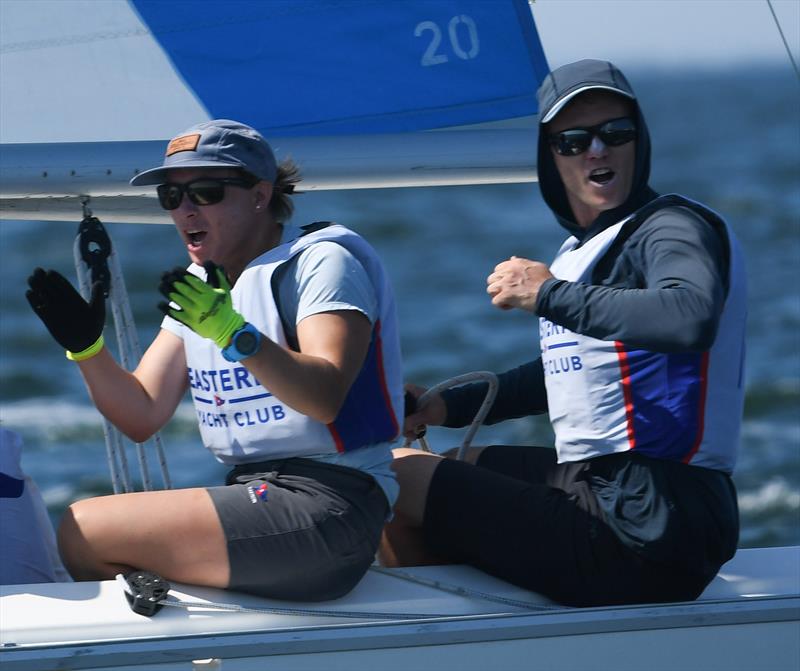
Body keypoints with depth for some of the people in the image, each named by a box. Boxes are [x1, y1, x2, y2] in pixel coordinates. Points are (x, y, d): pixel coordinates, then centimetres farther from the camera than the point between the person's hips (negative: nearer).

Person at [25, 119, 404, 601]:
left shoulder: (321, 263, -8)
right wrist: (87, 347, -6)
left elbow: (325, 398, -24)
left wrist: (233, 334, -36)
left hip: (326, 511, -9)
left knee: (85, 531, -11)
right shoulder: (200, 288, 18)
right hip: (254, 500, 9)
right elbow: (142, 417, 11)